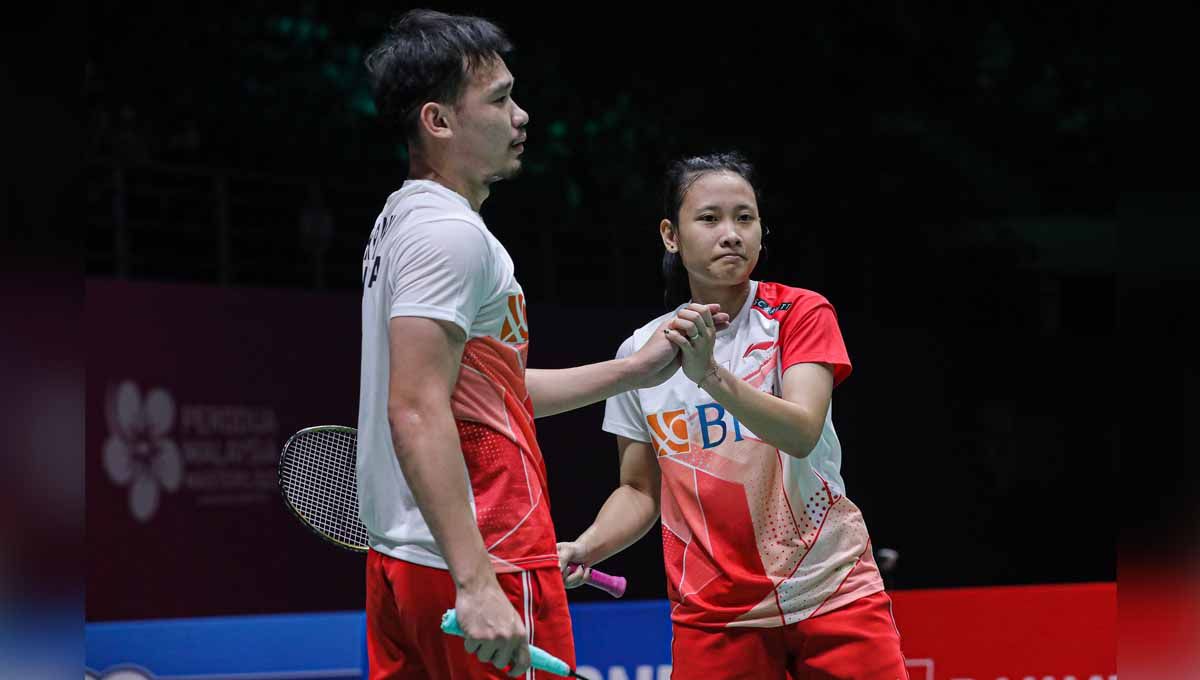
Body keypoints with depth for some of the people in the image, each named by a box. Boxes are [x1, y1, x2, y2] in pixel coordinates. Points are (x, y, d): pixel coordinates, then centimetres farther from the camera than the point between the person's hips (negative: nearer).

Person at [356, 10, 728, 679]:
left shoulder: (405, 221, 19)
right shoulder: (450, 232, -14)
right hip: (487, 564, -10)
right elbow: (418, 412, -23)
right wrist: (475, 583, -28)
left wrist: (637, 368, 27)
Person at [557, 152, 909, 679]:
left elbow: (802, 433, -20)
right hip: (711, 613, 2)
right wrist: (585, 548, -8)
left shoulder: (799, 313, -3)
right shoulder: (640, 351, 3)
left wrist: (710, 374, -34)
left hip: (830, 592, -1)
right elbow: (640, 492, 11)